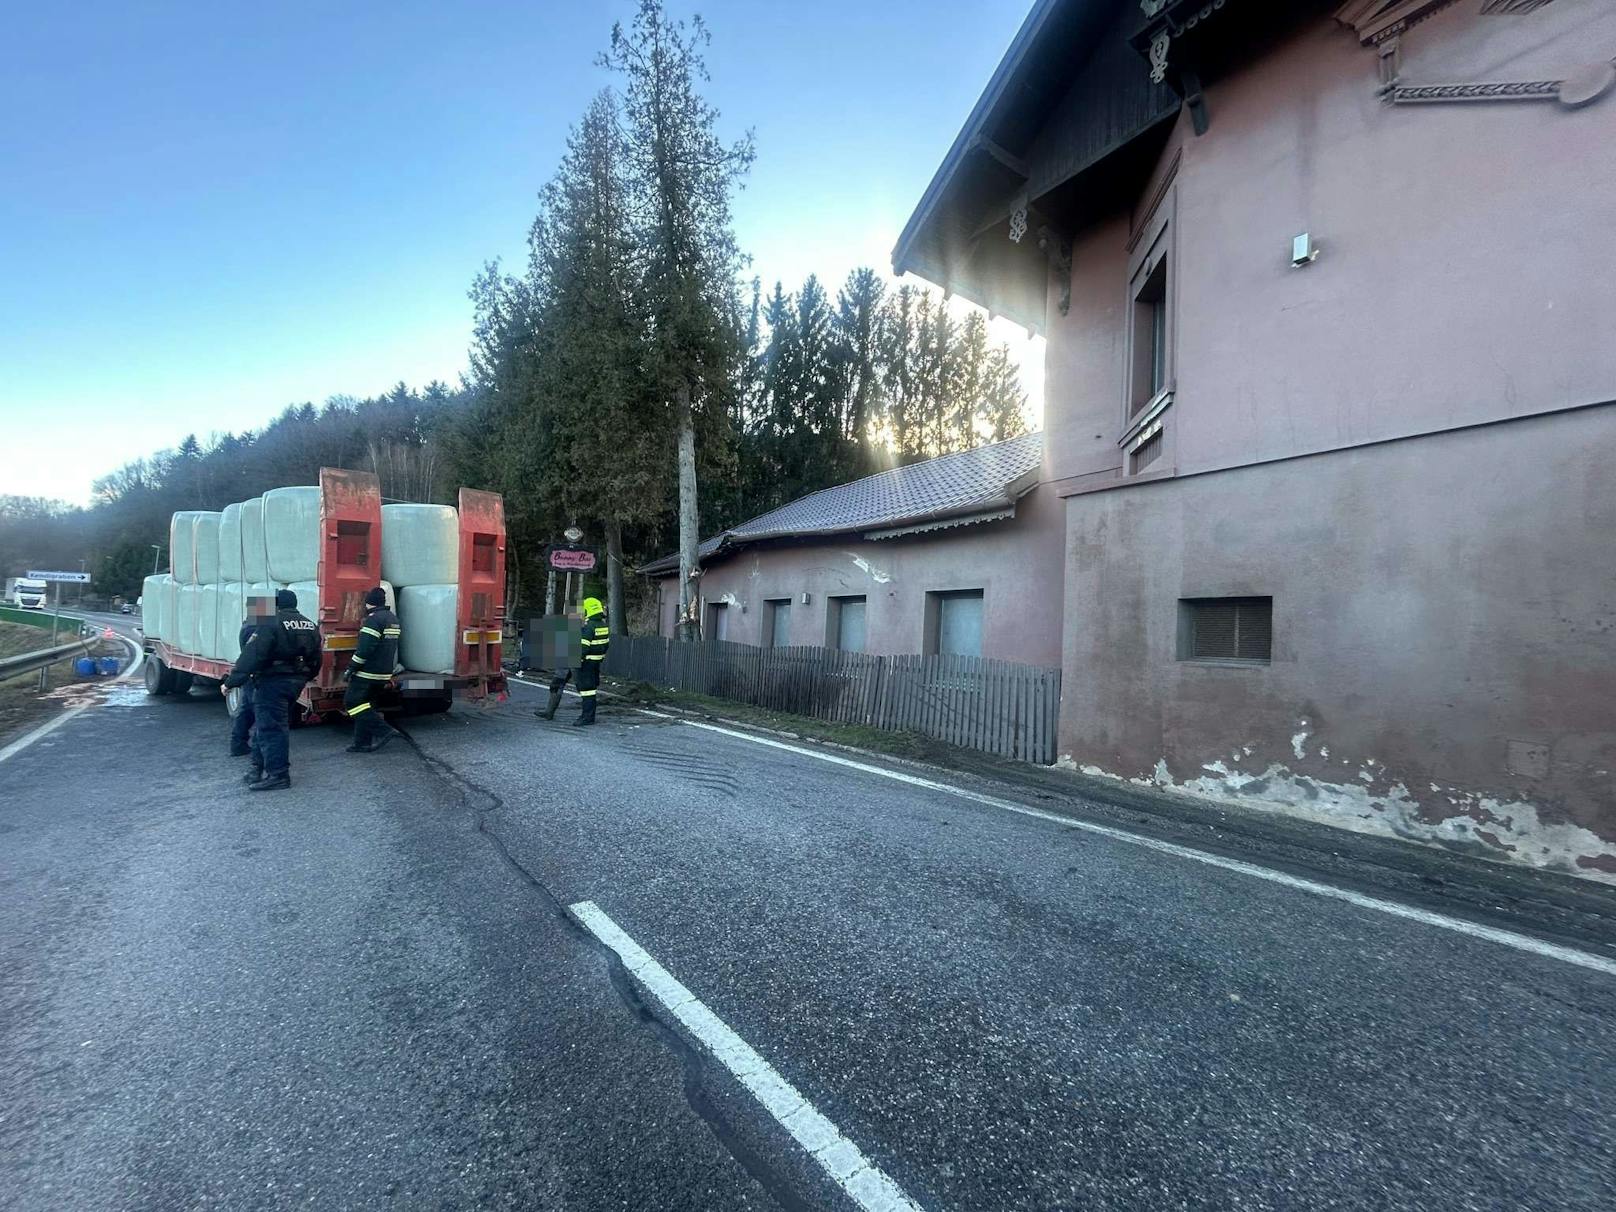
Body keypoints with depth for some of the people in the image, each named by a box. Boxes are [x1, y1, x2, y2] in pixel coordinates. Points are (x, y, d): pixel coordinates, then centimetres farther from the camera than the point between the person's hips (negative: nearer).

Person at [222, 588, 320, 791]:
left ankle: (278, 774, -3)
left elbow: (251, 656, -20)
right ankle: (261, 766, 27)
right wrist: (304, 678, 28)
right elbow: (316, 660, 16)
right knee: (264, 723, 21)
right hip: (295, 682, 8)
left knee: (270, 728, -3)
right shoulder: (310, 626, 10)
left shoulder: (270, 624, -14)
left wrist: (232, 682, -17)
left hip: (272, 683, -8)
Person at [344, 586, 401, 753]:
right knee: (364, 704, 14)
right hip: (384, 673, 9)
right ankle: (363, 743, 14)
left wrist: (351, 668, -15)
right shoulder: (393, 619, 15)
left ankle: (383, 731, -12)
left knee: (352, 702, -4)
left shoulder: (373, 619, -14)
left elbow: (365, 648, -20)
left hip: (368, 671, -9)